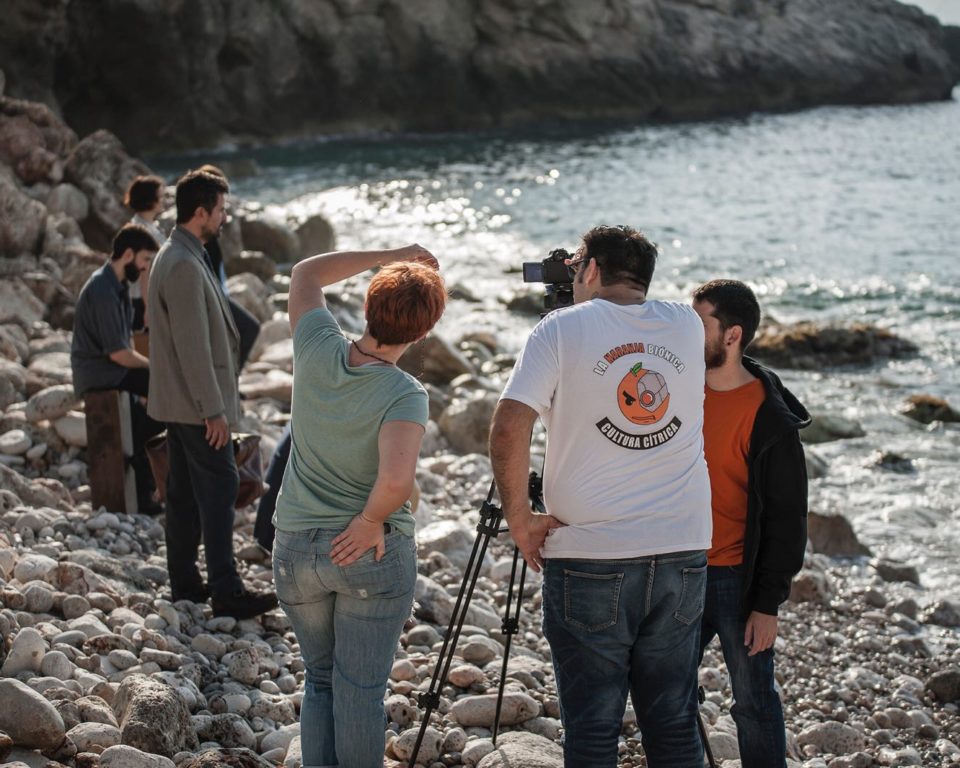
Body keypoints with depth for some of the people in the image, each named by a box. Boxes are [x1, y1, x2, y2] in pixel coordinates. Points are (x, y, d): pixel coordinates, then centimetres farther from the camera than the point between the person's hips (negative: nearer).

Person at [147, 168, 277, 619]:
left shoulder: (174, 256, 13)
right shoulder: (184, 266, -20)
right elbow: (193, 345, -23)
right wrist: (213, 408, -20)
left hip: (178, 401, 10)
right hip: (196, 403, -10)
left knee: (184, 491, 13)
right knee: (219, 487, -8)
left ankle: (185, 584, 19)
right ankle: (226, 593, -8)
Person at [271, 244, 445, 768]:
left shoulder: (317, 350, -6)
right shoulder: (404, 394, -19)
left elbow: (305, 273, 13)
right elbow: (397, 477, -35)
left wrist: (389, 257, 11)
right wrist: (371, 522, -16)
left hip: (296, 547, 4)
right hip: (373, 552, -4)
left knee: (319, 681, 18)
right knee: (361, 691, 4)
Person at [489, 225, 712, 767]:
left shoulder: (563, 328, -4)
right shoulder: (688, 326, 7)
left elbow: (509, 428, -14)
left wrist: (519, 518, -4)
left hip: (588, 560, -4)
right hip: (683, 554, 4)